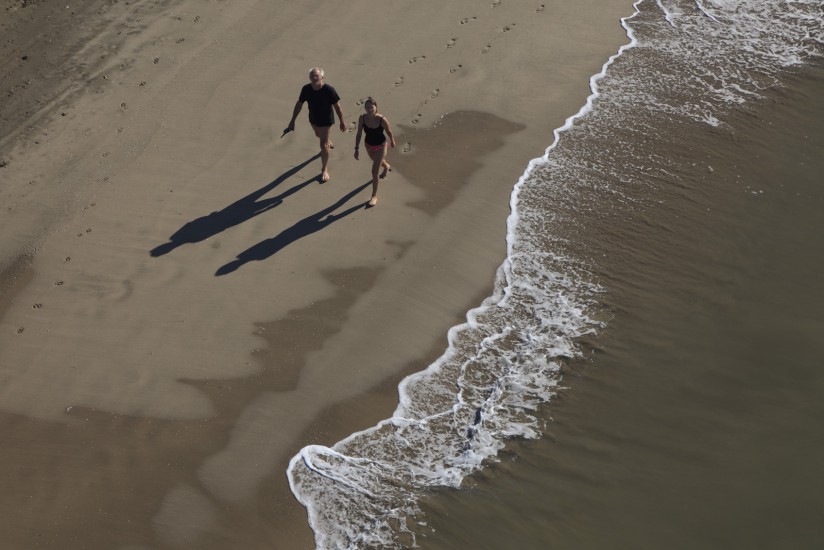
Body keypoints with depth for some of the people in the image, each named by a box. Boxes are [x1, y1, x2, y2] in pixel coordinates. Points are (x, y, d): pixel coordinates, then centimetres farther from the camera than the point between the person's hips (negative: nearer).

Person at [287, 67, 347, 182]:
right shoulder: (306, 89, -20)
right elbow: (299, 104, -6)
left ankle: (325, 169, 18)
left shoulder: (329, 90, -30)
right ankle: (328, 143, 68)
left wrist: (342, 121, -8)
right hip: (313, 119, 5)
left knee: (323, 145, -2)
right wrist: (292, 121, -2)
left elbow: (337, 106, -17)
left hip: (326, 120, -5)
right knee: (319, 135, 32)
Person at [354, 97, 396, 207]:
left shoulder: (382, 120, -32)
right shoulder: (362, 118, -24)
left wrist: (392, 141, 5)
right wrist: (356, 149, -15)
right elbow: (359, 134, -12)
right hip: (368, 145, 4)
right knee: (376, 161, 34)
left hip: (380, 146, -4)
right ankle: (387, 166, 71)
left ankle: (374, 196, 11)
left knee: (374, 171, -5)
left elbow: (389, 132, -12)